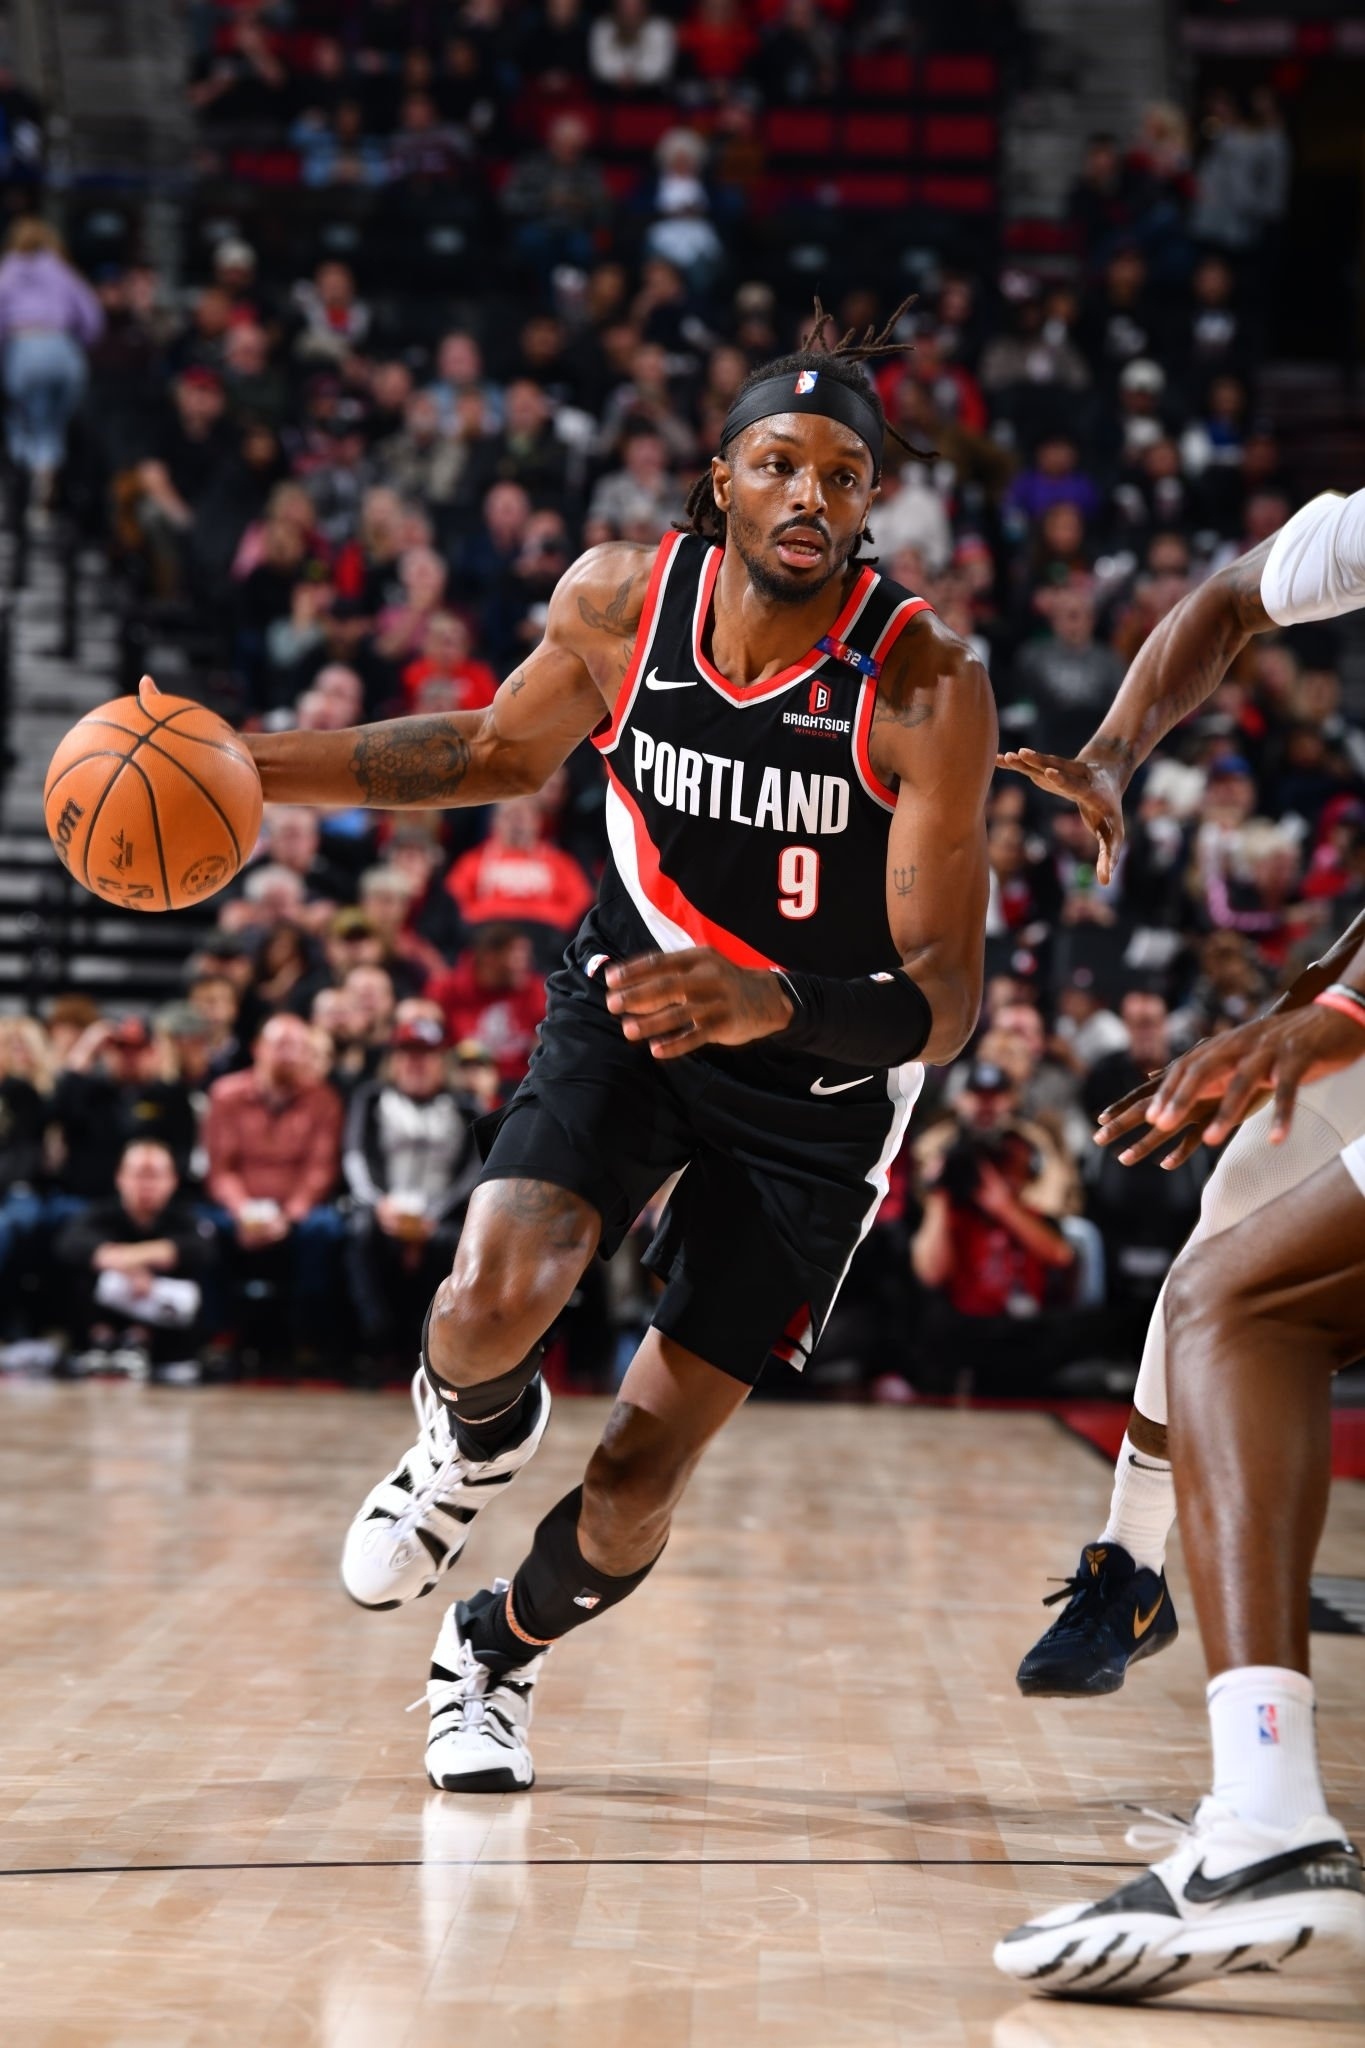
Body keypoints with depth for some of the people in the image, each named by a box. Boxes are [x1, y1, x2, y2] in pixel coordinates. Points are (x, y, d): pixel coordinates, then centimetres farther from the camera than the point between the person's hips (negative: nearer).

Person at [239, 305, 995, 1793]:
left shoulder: (928, 688, -25)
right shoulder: (618, 603, -14)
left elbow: (945, 998, -27)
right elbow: (504, 750, 8)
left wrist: (768, 1004, -47)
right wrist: (260, 768, -2)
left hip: (823, 1076, -2)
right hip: (633, 1003, 2)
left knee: (638, 1478, -1)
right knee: (486, 1309, -26)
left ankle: (500, 1654, 34)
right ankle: (474, 1444, 14)